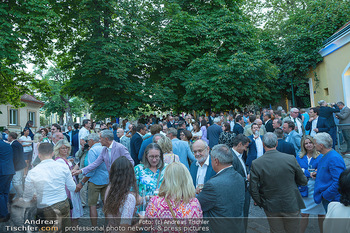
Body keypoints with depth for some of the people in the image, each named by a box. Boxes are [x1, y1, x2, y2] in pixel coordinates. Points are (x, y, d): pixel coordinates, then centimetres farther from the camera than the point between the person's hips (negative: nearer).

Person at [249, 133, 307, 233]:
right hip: (291, 205, 0)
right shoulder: (291, 159, -14)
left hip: (271, 207, 0)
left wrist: (261, 203, 5)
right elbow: (303, 182, -2)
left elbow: (253, 189, -11)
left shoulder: (256, 163, -15)